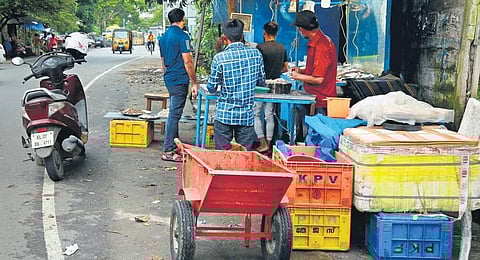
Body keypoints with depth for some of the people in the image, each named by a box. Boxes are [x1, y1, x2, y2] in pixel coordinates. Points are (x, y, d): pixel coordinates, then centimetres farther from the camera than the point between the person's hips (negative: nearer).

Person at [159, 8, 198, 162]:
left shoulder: (164, 37, 14)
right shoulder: (182, 36, -13)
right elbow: (187, 61, -16)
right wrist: (194, 83, -12)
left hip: (169, 80, 9)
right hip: (180, 80, -9)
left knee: (174, 113, 17)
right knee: (174, 114, -7)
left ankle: (175, 145, 26)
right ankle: (168, 151, -5)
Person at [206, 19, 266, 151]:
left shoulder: (219, 58, -10)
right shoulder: (256, 54, -2)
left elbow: (211, 88, -3)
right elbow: (262, 82, 9)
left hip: (224, 115, -2)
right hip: (247, 115, 2)